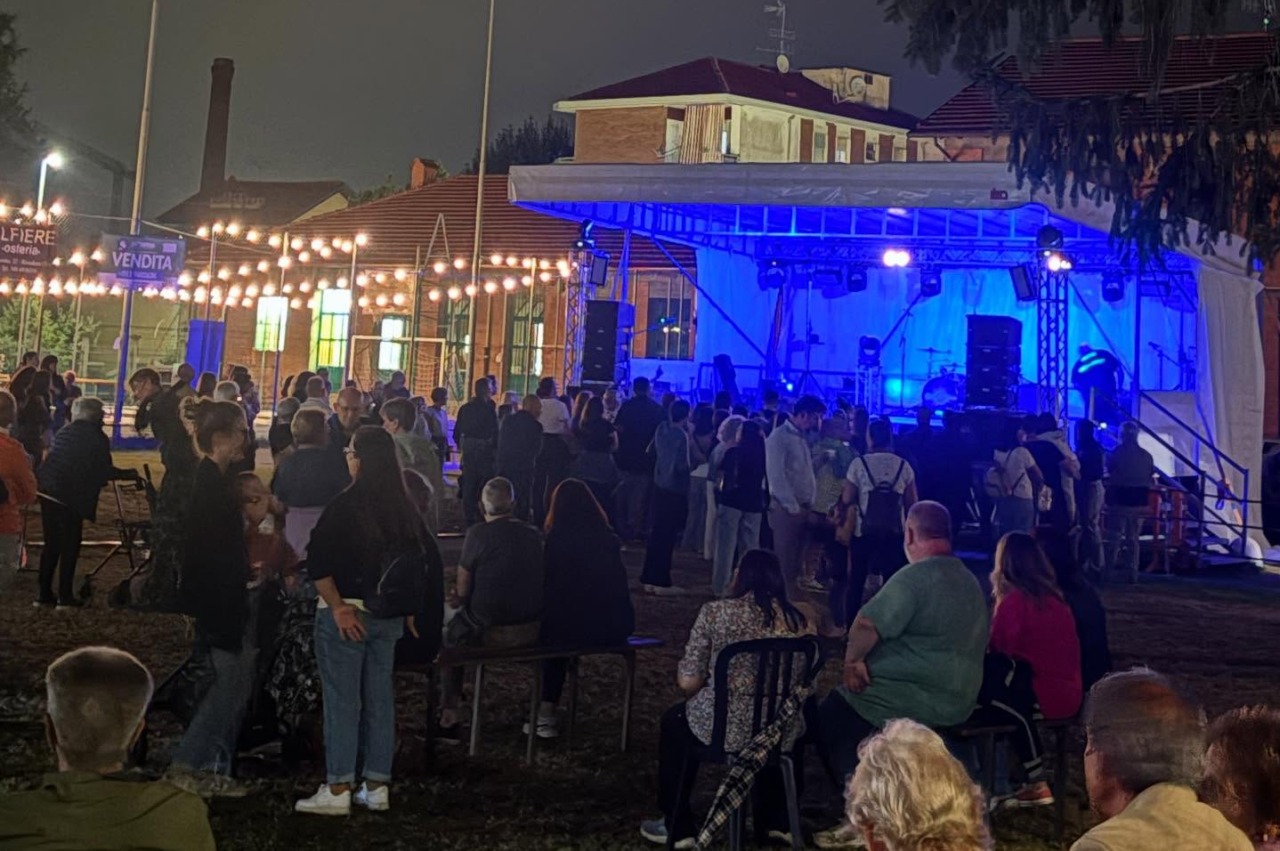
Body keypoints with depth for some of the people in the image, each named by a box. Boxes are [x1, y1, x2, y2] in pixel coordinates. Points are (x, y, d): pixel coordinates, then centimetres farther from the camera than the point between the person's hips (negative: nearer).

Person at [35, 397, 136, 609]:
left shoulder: (64, 432, 17)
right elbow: (104, 472, -4)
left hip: (47, 490, 7)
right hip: (69, 495, -7)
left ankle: (45, 593, 18)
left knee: (51, 544, 15)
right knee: (70, 545, 3)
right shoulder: (97, 438, -4)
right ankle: (65, 596, 5)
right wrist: (127, 474, 12)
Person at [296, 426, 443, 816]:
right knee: (380, 698, 11)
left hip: (346, 613, -5)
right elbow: (429, 556, 7)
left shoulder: (345, 505, -14)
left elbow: (318, 560, -21)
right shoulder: (404, 509, 3)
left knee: (342, 699, 2)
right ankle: (377, 787, 18)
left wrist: (338, 607, -15)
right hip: (389, 615, 6)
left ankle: (338, 790, 7)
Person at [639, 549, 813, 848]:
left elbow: (687, 682, -6)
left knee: (673, 721, 30)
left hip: (726, 727, -3)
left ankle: (677, 828, 33)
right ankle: (776, 822, 42)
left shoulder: (716, 611, -7)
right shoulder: (798, 621, 2)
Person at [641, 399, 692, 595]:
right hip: (675, 489, -7)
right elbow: (682, 465, -22)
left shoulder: (662, 429, 3)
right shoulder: (682, 435, -18)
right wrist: (692, 464, -4)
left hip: (660, 485, 7)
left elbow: (652, 452, 14)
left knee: (657, 532, 14)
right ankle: (661, 582, 6)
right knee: (668, 535, 0)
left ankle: (649, 578, 20)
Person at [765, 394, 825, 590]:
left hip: (804, 507, 8)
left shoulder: (802, 438, 16)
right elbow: (776, 475, -16)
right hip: (786, 508, -8)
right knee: (784, 559, -3)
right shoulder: (779, 436, -10)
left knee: (797, 559, 11)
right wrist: (792, 507, -15)